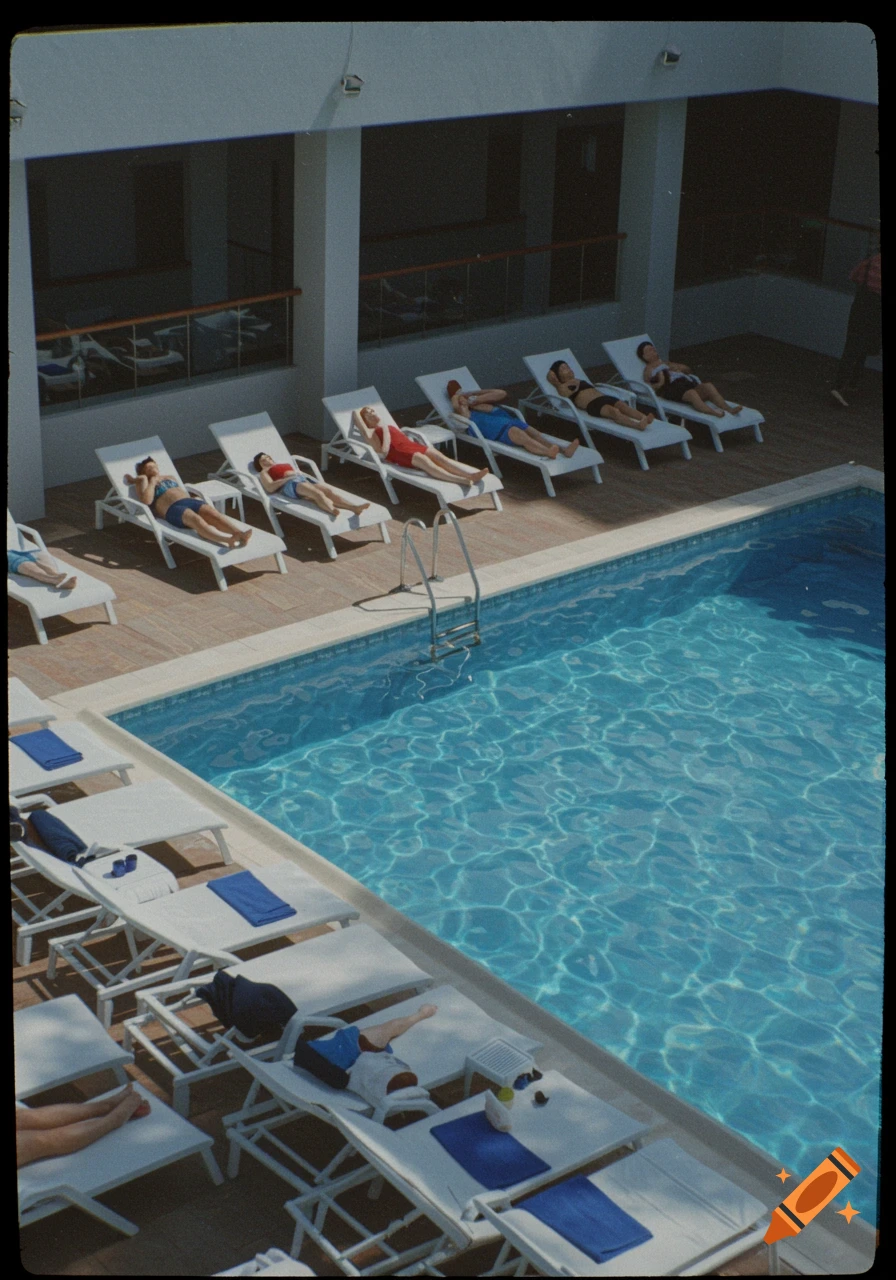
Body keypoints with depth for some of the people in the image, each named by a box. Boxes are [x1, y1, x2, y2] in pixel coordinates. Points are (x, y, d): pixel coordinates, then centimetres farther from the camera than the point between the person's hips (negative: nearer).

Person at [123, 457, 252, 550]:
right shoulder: (144, 483, 20)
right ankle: (228, 540, -64)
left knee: (213, 514, -28)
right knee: (196, 520, -38)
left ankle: (240, 534, -55)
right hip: (173, 509, -6)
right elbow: (146, 500, 1)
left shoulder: (169, 477, 38)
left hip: (190, 500, 6)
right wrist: (152, 482, 10)